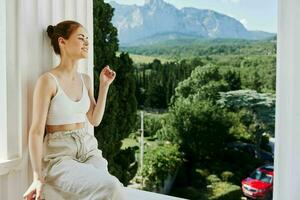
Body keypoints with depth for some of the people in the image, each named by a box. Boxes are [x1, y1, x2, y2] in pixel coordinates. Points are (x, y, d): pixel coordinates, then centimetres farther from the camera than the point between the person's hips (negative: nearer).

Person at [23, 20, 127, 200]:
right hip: (60, 156, -6)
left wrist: (104, 86, 6)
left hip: (88, 149, 6)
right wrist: (38, 178, -15)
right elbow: (36, 131, -12)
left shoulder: (85, 79, 10)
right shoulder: (48, 80, -10)